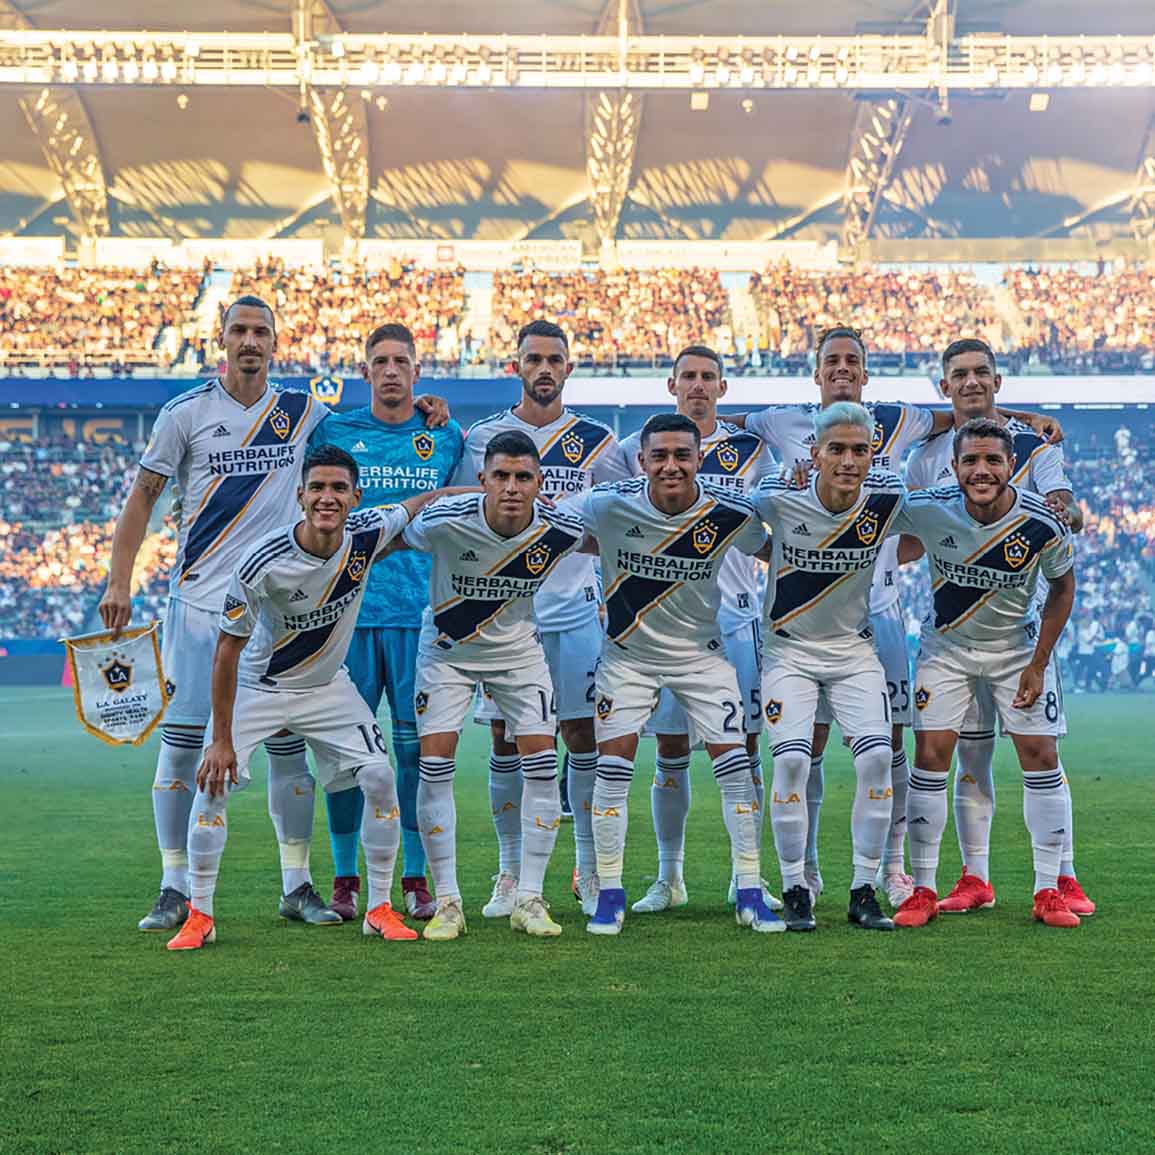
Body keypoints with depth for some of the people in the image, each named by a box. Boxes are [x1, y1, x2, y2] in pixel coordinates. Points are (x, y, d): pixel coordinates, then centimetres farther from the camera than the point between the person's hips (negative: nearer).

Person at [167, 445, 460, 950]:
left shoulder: (368, 533, -20)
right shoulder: (262, 563, -30)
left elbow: (423, 502, 3)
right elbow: (228, 650, -22)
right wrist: (222, 738, -21)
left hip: (328, 685, 3)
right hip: (258, 685, -3)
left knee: (380, 778, -9)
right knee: (213, 783, -16)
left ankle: (380, 908, 7)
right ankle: (199, 916, -1)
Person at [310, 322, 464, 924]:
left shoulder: (445, 436, 8)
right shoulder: (333, 432, 6)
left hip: (421, 610, 0)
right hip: (348, 609, 0)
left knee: (418, 744, 2)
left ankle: (417, 880, 10)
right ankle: (345, 880, 10)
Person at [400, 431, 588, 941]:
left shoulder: (561, 530, -22)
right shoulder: (445, 521, -29)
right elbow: (395, 541, -7)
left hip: (518, 650, 2)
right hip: (447, 649, -1)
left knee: (542, 764, -7)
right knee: (435, 766, -9)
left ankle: (529, 899, 4)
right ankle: (447, 903, 1)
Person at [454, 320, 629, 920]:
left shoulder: (594, 440, 5)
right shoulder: (483, 437, 4)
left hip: (574, 608, 0)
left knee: (584, 736, 1)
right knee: (506, 741, 3)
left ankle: (589, 871, 11)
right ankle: (510, 873, 12)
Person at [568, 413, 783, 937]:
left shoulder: (731, 514, -18)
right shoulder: (609, 504, -22)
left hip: (700, 652, 1)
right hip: (628, 653, -1)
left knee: (734, 764, -5)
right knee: (613, 765, -6)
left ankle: (750, 894, 6)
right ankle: (609, 895, 7)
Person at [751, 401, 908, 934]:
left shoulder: (888, 497, -15)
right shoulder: (779, 498, -21)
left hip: (853, 648, 2)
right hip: (788, 647, -2)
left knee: (876, 757, -11)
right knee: (792, 760, -15)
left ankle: (863, 891, 2)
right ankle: (795, 890, 1)